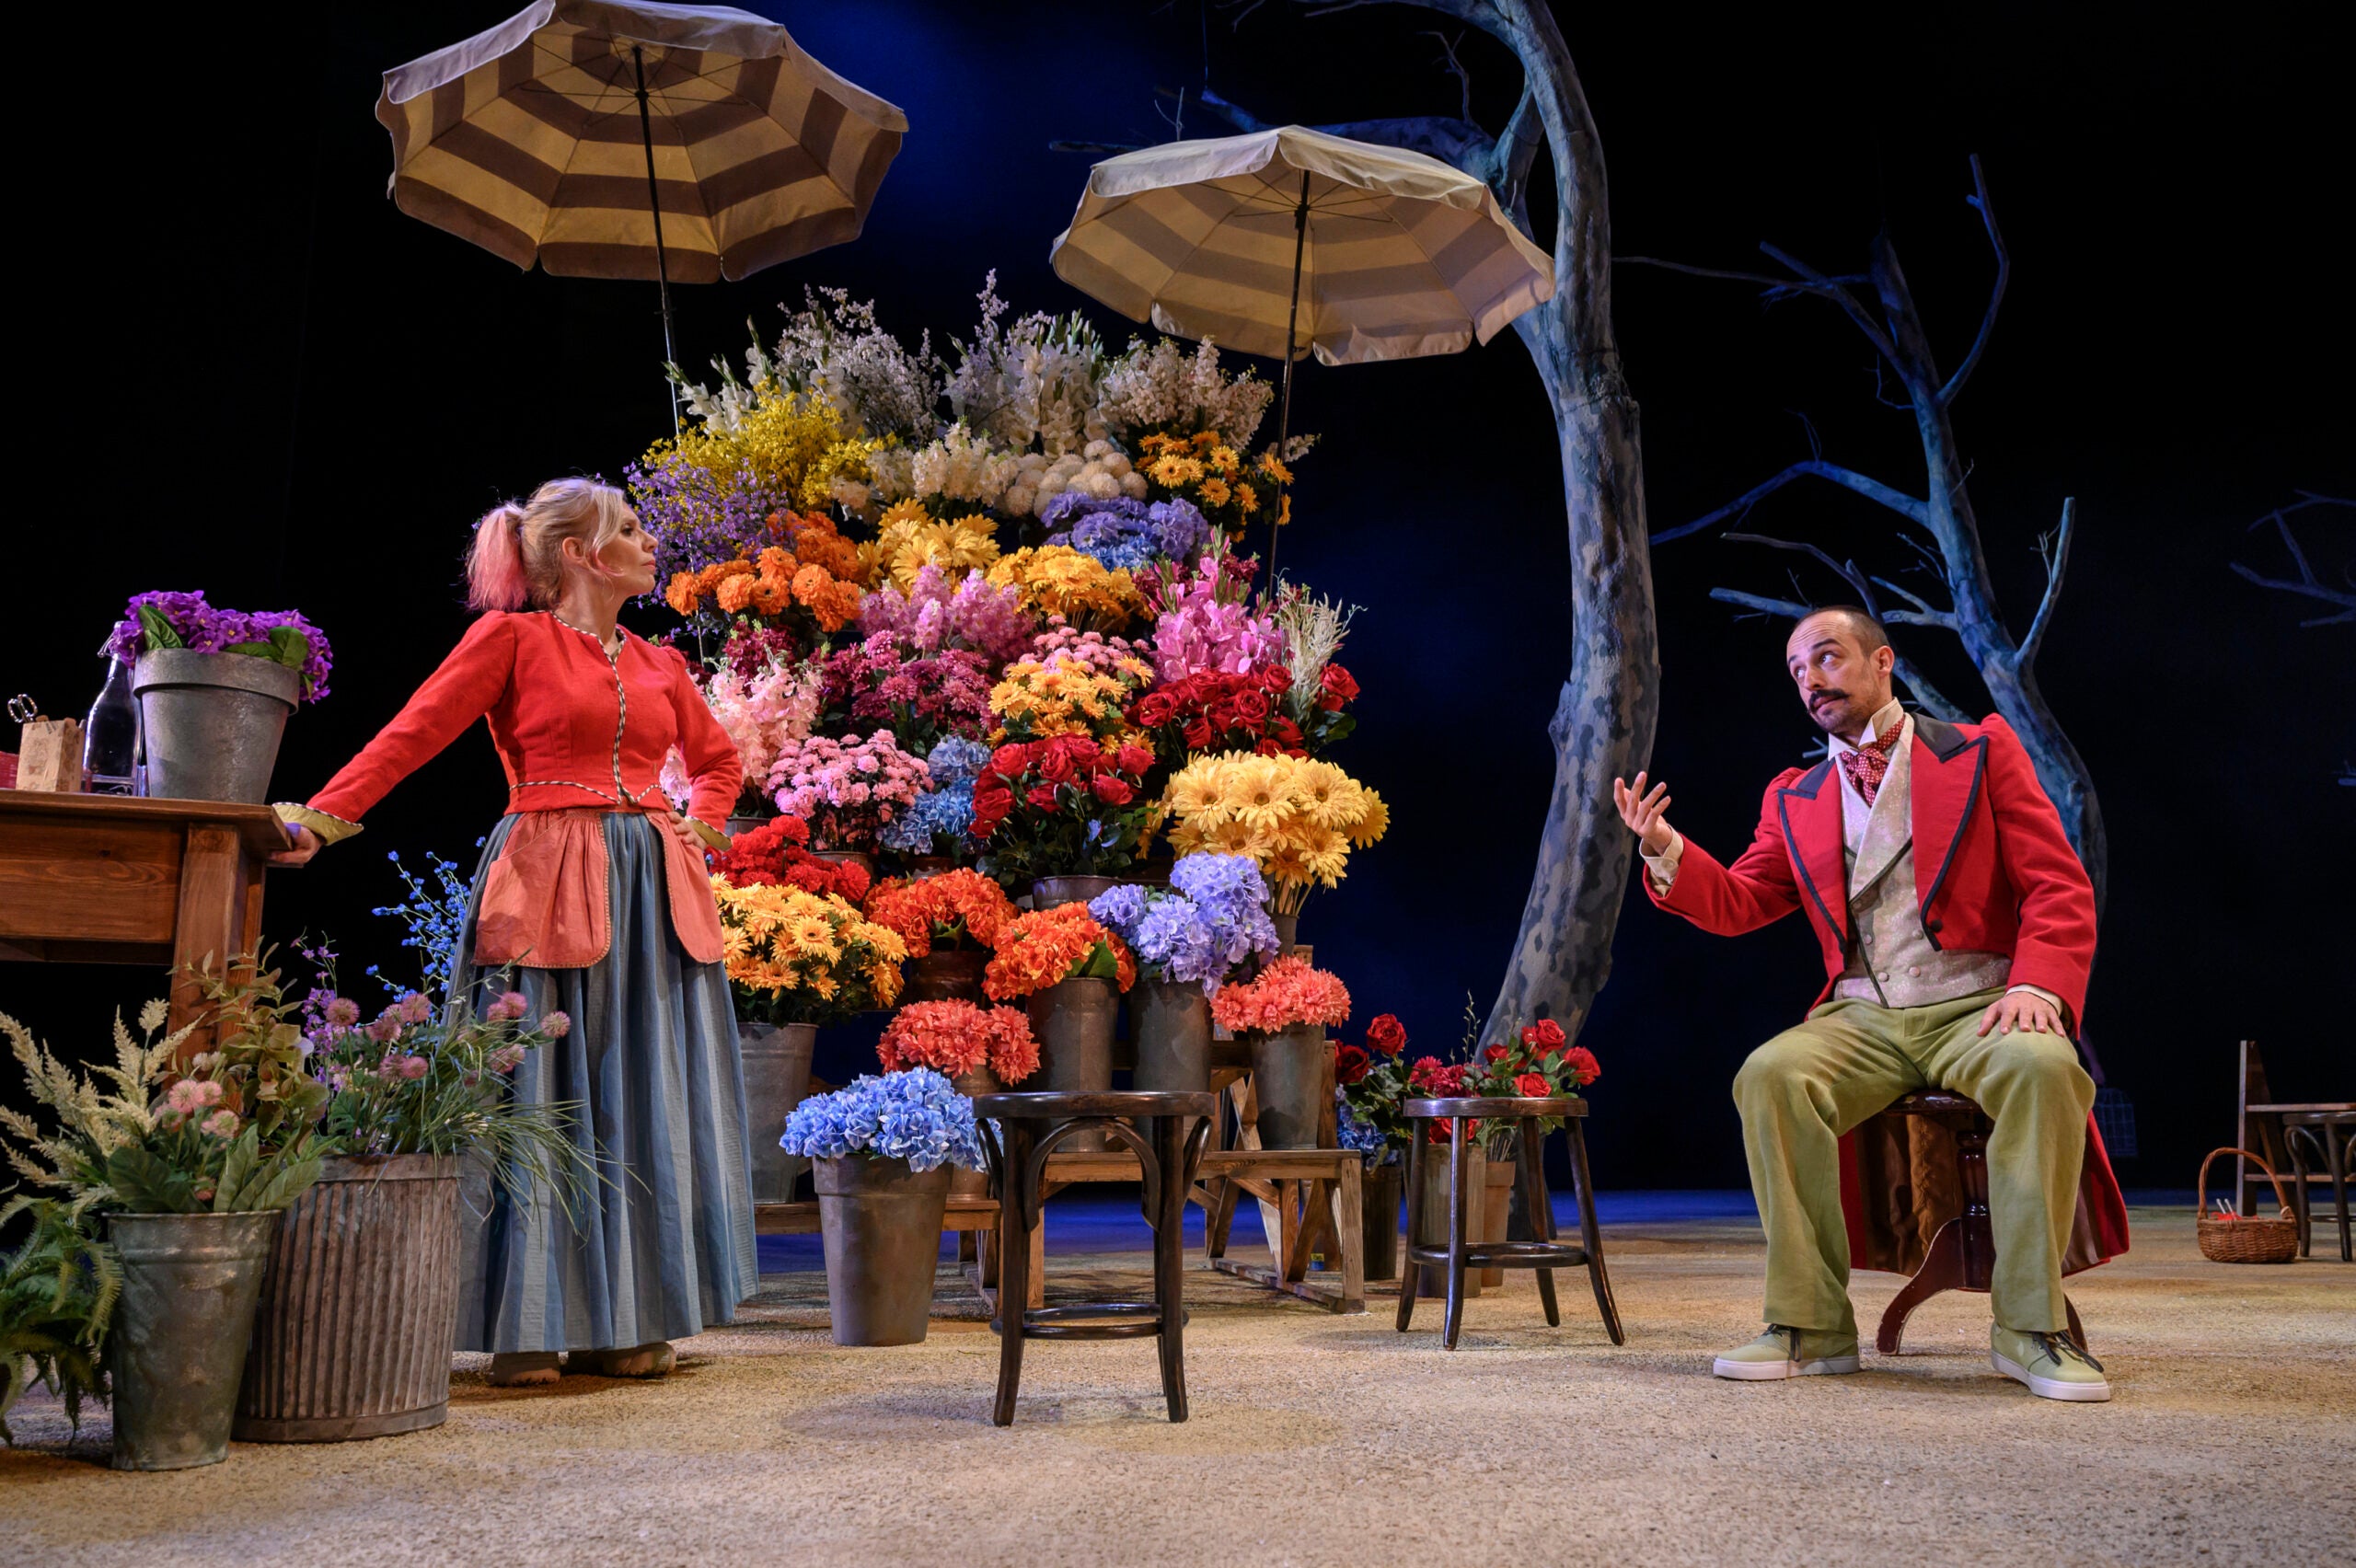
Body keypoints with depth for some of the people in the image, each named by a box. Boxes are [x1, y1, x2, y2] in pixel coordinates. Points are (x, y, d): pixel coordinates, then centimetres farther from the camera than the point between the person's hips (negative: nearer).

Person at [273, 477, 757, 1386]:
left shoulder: (658, 665, 16)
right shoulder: (512, 638, 1)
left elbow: (718, 759, 29)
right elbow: (411, 736, -5)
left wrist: (697, 828, 11)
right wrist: (319, 821, -15)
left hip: (651, 896, 5)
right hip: (548, 890, -5)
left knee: (642, 1103, 5)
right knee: (538, 1097, -2)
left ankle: (623, 1321, 13)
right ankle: (528, 1327, 7)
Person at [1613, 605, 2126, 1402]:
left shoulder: (1982, 751, 8)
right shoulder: (1794, 798, 18)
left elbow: (2060, 887, 2)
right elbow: (1736, 905, 15)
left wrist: (2035, 984, -17)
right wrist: (1666, 850, -4)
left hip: (1974, 1008, -2)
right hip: (1862, 1020, 3)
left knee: (2042, 1067, -35)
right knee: (1769, 1075, -28)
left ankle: (2030, 1327, -23)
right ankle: (1811, 1324, -21)